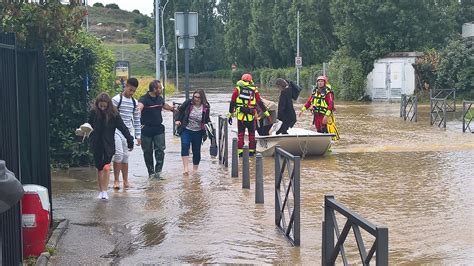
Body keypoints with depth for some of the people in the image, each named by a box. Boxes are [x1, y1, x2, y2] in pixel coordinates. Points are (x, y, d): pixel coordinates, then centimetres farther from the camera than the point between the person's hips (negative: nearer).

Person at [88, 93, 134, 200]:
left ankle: (105, 191, -4)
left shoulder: (113, 114, -10)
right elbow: (89, 126, 7)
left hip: (108, 145, -2)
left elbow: (122, 128, -8)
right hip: (96, 145, 2)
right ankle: (101, 191, 20)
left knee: (106, 167, -11)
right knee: (99, 168, 11)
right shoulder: (93, 113, -5)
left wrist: (130, 141, -9)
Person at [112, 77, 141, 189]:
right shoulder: (116, 99, -6)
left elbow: (137, 119, 14)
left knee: (125, 156, 6)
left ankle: (125, 180, 12)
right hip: (116, 131, -5)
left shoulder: (134, 102, 10)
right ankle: (116, 180, -7)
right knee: (118, 153, -14)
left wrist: (138, 135, 11)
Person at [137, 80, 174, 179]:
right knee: (148, 152, 6)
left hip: (158, 128, 5)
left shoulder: (160, 98, 8)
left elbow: (165, 105, 31)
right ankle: (151, 172, 18)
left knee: (160, 150, -7)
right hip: (146, 129, -5)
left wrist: (173, 109, 47)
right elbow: (139, 107, -36)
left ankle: (158, 171, -5)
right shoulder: (144, 99, -14)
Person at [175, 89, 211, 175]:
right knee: (185, 146, -23)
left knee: (196, 151, 7)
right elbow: (180, 110, 7)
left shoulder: (206, 107, -7)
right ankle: (186, 168, -27)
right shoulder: (188, 103, -9)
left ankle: (195, 170, 26)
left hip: (198, 132, 1)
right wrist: (177, 120, -4)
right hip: (186, 130, -1)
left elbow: (207, 120, 7)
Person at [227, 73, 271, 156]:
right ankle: (251, 151, 16)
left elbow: (232, 103, 2)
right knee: (251, 134, 13)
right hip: (251, 116, 0)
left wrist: (230, 115, 8)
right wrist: (267, 114, 8)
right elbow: (260, 103, 3)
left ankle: (240, 151, 5)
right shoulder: (254, 90, 2)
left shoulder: (237, 89, 2)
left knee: (240, 134, 8)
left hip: (240, 115, 0)